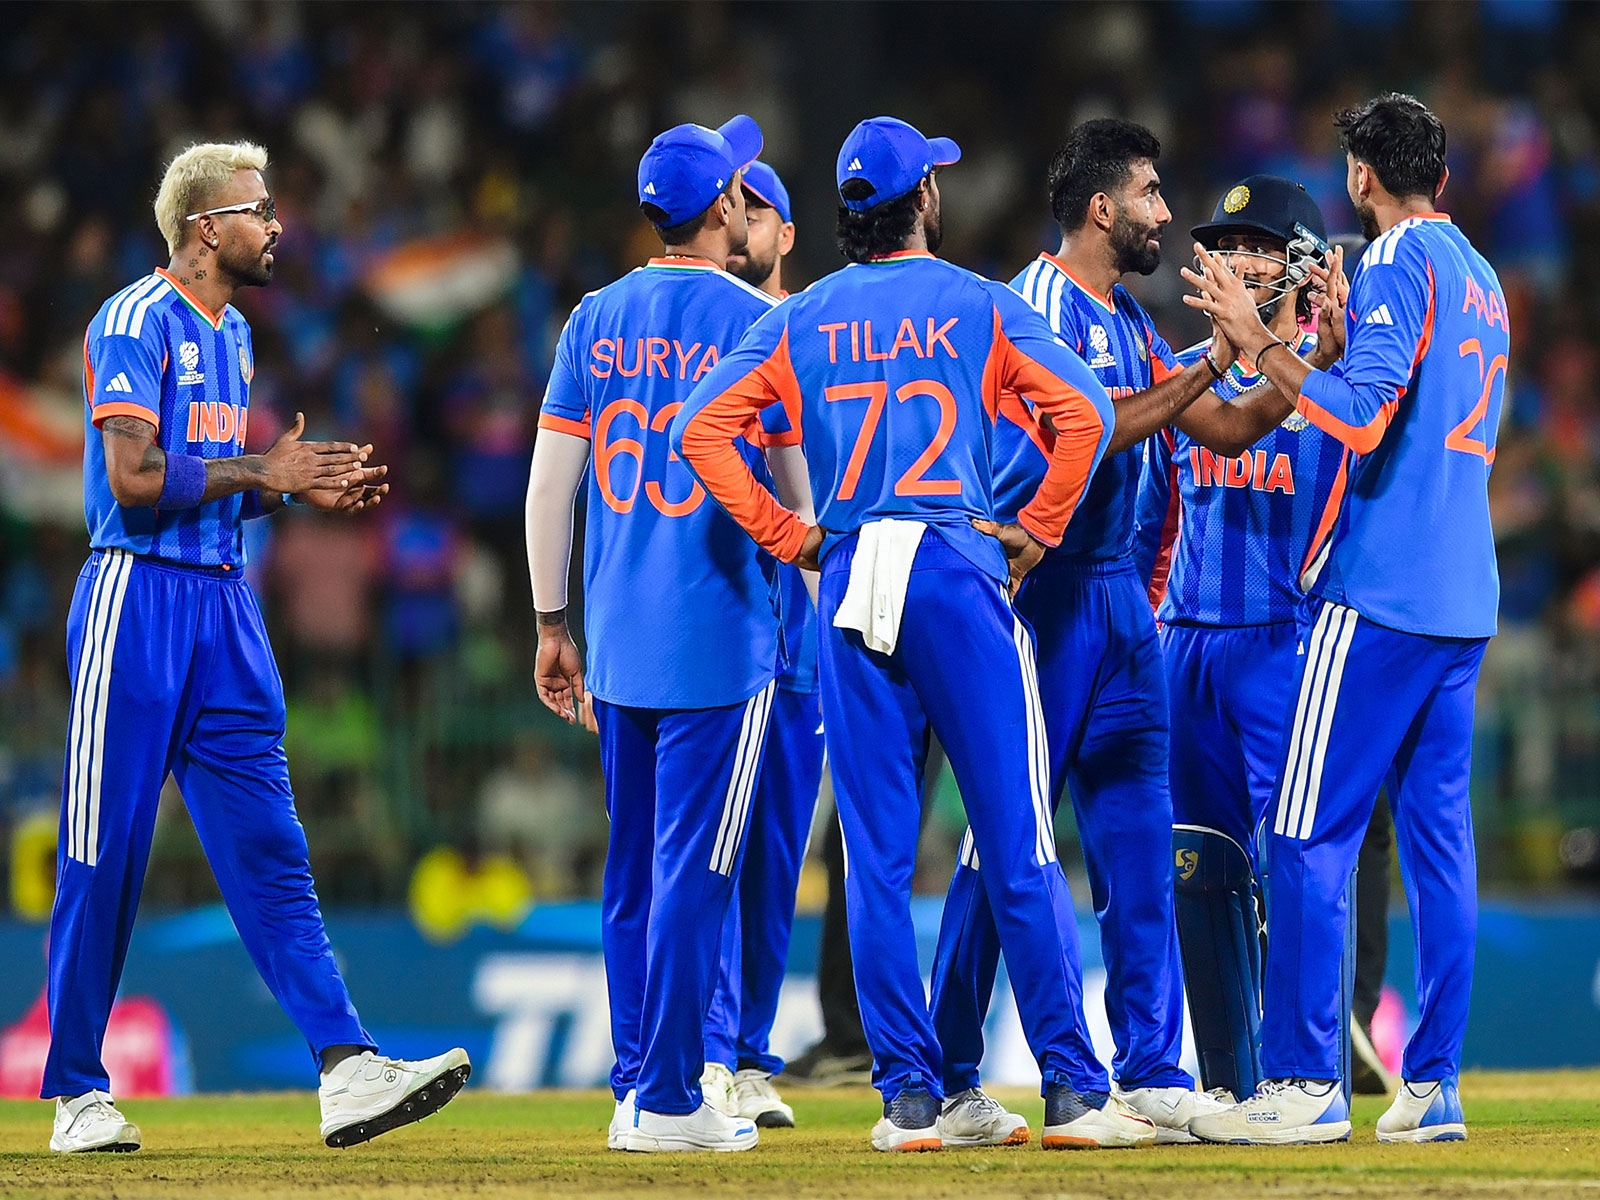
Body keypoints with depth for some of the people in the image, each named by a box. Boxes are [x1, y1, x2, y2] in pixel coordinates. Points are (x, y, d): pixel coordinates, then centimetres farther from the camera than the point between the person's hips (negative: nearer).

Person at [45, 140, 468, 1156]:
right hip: (138, 598, -8)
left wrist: (309, 489, 6)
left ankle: (347, 1069, -8)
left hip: (225, 606, 8)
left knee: (270, 848, 0)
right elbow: (136, 476, -18)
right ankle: (76, 1094, 5)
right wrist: (264, 474, -12)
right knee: (106, 853, -2)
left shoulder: (231, 335, 18)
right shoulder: (138, 323, -9)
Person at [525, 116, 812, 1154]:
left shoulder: (595, 322, 8)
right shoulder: (757, 324, -6)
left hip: (617, 643, 5)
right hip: (721, 640, -5)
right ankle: (672, 1101, -4)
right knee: (694, 868, -3)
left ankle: (635, 1089, 15)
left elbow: (549, 488, 8)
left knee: (633, 868, 13)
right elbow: (795, 484, -7)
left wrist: (554, 626, 14)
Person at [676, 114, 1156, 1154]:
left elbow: (704, 427, 2)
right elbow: (1083, 407, -10)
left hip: (848, 586, 3)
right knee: (1018, 844, -2)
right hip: (960, 570, -3)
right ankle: (1072, 1091, -4)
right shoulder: (979, 305, 3)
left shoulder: (801, 319, 11)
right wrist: (1036, 531, -1)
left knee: (876, 854, 4)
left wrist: (789, 536, 6)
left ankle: (911, 1098, 2)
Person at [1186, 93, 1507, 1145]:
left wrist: (1259, 339, -13)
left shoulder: (1400, 262, -8)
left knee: (1311, 834, -6)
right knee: (1438, 834, 7)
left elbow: (1363, 418, -20)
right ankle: (1432, 1087, 5)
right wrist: (1337, 334, 31)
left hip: (1377, 592, -9)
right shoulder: (1481, 279, 19)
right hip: (1463, 598, 9)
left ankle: (1304, 1082, -10)